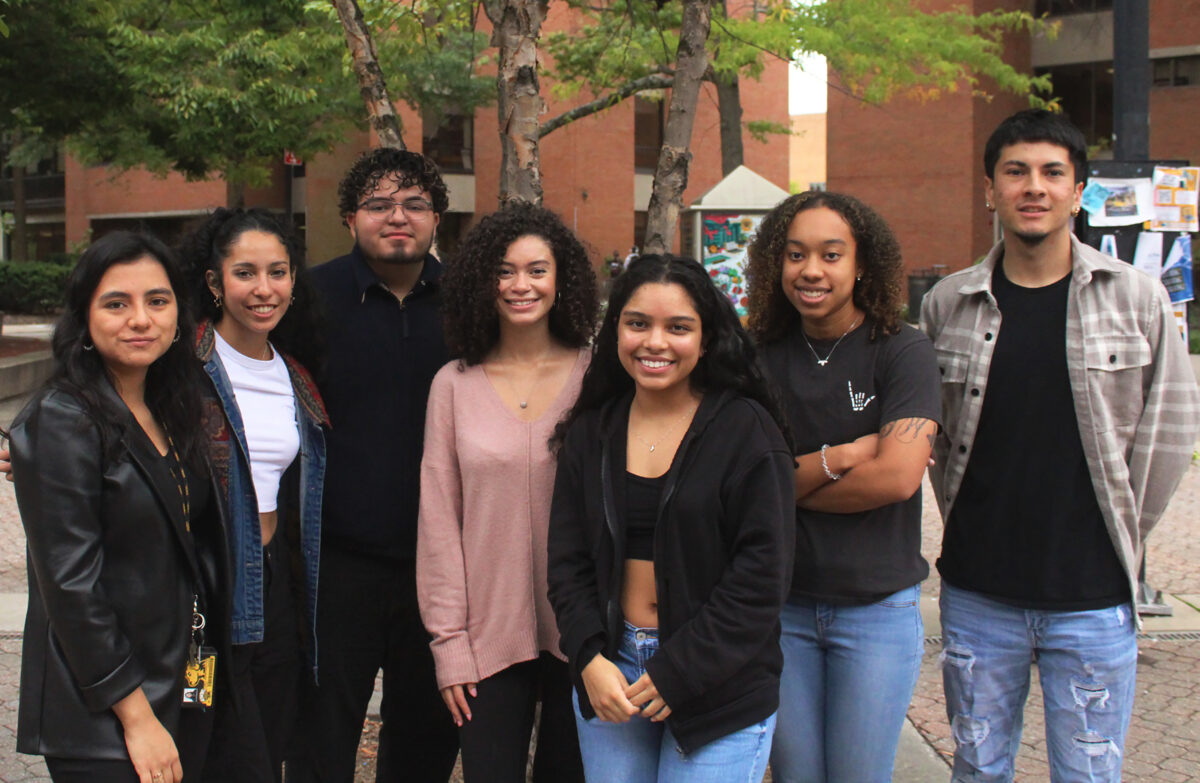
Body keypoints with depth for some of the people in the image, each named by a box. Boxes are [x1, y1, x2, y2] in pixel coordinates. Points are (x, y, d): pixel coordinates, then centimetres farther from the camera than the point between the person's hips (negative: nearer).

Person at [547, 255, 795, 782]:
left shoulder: (746, 430, -8)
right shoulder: (590, 433, 5)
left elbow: (762, 570, -11)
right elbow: (567, 559, 6)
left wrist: (679, 671, -13)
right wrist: (590, 659, -8)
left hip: (718, 688, -3)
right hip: (608, 674, 4)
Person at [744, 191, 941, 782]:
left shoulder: (904, 351, -8)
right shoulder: (761, 357, 1)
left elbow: (897, 477, -19)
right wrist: (838, 457, -19)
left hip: (878, 607, -3)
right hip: (780, 604, 3)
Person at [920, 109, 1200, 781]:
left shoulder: (1138, 299, -3)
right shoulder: (947, 305, 2)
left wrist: (1120, 540, 4)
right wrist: (968, 524, 8)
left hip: (1092, 600, -1)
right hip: (976, 595, 2)